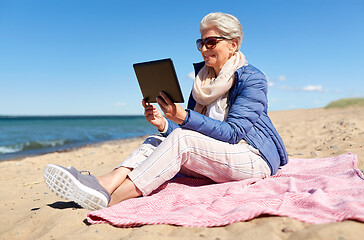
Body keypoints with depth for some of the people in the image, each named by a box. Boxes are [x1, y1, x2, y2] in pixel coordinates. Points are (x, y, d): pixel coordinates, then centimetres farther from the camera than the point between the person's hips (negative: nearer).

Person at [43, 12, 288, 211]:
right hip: (214, 157, 6)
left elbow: (233, 133, -20)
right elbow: (190, 129, 6)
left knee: (181, 139, -30)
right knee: (156, 141, -14)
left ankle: (110, 197, -34)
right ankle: (108, 182, -35)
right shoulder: (203, 79, 12)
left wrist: (184, 117, -30)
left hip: (254, 158, -6)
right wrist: (164, 124, -16)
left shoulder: (253, 79, -8)